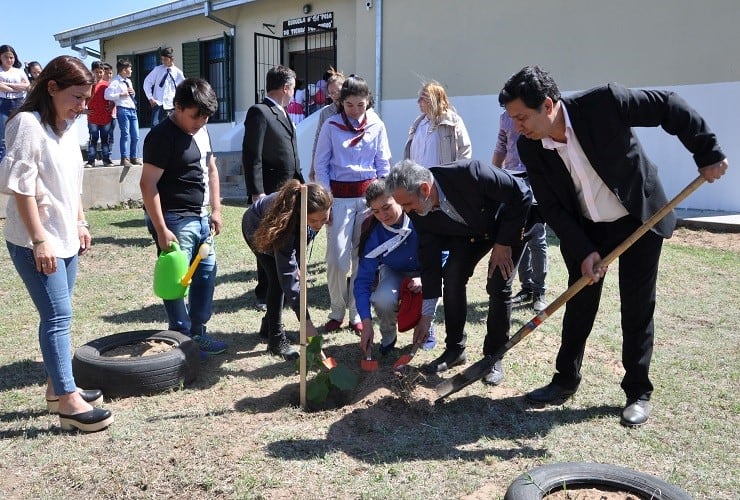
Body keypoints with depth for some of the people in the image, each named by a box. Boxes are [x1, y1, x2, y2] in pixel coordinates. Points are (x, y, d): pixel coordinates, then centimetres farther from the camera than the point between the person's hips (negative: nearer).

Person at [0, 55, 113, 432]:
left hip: (65, 238, 8)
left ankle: (57, 388, 24)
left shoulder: (68, 128, 12)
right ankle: (68, 402, -1)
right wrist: (40, 241, -19)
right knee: (58, 316, -8)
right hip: (35, 242, -8)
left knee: (57, 315, 13)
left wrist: (80, 224, 16)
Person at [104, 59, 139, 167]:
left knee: (135, 136, 7)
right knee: (125, 134, -8)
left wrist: (133, 93, 10)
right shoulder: (115, 82, -5)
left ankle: (133, 157, 18)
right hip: (123, 110, -7)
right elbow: (107, 95, -13)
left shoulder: (129, 81, 19)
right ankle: (124, 159, -4)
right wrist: (121, 94, -14)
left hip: (132, 110, 7)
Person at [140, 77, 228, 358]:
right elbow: (148, 184, -18)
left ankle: (198, 333, 25)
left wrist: (216, 210, 12)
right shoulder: (162, 136, -15)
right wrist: (161, 229, -21)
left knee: (206, 273, 13)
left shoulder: (201, 130, 9)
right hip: (174, 220, -9)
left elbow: (211, 169, 19)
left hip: (200, 218, 9)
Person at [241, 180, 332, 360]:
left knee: (280, 277, 1)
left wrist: (300, 263, -9)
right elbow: (288, 277, -47)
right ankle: (276, 339, -8)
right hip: (258, 228, -5)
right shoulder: (286, 220, -47)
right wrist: (306, 321, -48)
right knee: (279, 278, -18)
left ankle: (268, 326, 22)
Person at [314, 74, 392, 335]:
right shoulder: (331, 125, 1)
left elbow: (383, 165, 10)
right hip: (340, 196, -2)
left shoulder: (377, 126, 6)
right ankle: (337, 311, 11)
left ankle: (357, 313, 16)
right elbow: (320, 164, 2)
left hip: (369, 194, 2)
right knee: (337, 256, -7)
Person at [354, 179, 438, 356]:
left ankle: (427, 327, 7)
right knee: (383, 299, -32)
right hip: (394, 274, 0)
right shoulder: (374, 235, -22)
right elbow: (363, 280, -23)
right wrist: (366, 324, -31)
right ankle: (388, 336, 3)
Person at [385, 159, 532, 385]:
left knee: (498, 286, -14)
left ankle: (493, 356, 3)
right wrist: (426, 314, -12)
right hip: (470, 231, 5)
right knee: (452, 277, -10)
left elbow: (521, 194, -27)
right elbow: (429, 260, -14)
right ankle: (454, 349, 7)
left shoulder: (468, 173, -40)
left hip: (508, 224, -4)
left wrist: (504, 243, -22)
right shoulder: (419, 212, -22)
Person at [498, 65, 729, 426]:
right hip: (584, 229, 3)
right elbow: (551, 206, -11)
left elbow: (669, 107, -15)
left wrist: (707, 152, -14)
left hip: (639, 219, -3)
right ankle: (566, 380, 23)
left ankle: (638, 392, 18)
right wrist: (583, 251, -17)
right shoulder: (530, 148, -16)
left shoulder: (603, 102, -27)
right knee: (579, 305, 8)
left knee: (637, 309, 3)